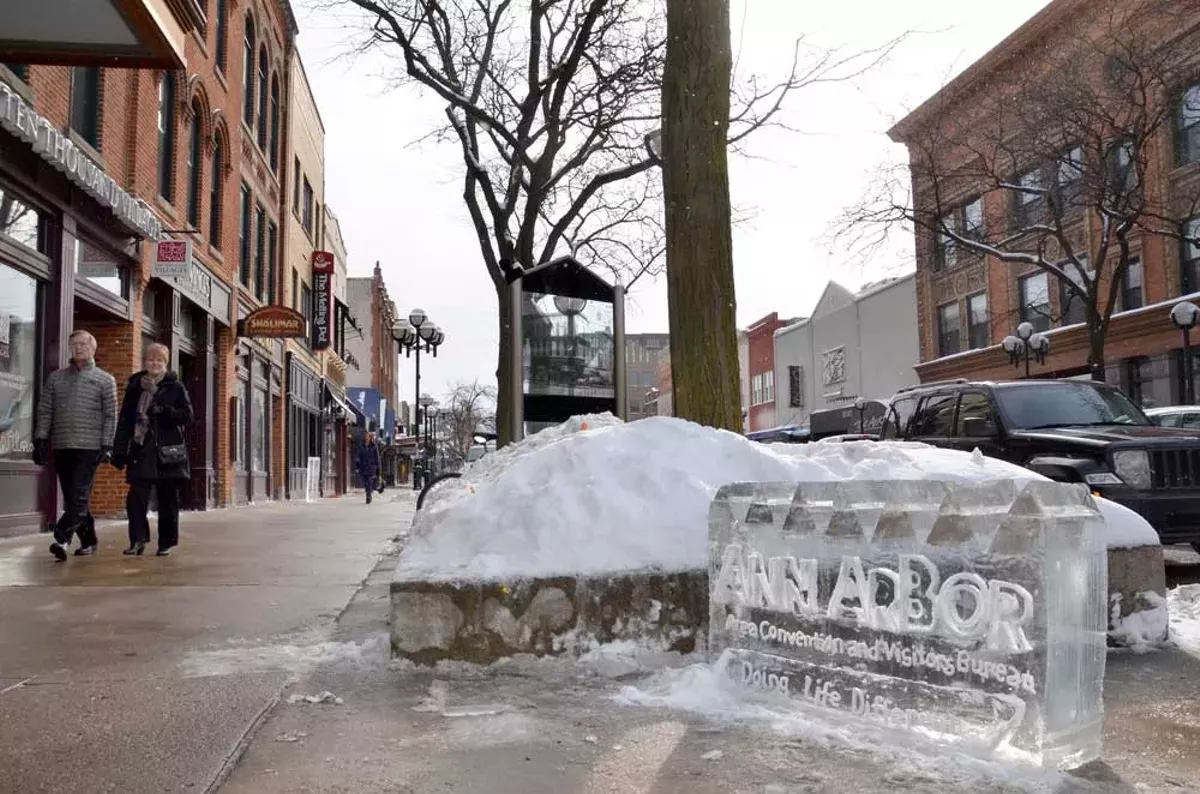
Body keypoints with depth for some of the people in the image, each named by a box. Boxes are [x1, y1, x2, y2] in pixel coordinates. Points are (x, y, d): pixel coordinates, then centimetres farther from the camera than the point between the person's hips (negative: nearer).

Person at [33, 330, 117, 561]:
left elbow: (110, 416, 0)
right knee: (72, 498, 6)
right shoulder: (56, 377, 14)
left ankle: (62, 538, -17)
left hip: (89, 447, -4)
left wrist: (107, 445, -8)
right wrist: (40, 439, 3)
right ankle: (88, 540, 15)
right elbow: (45, 411, 13)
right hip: (61, 446, 4)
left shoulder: (105, 380, 5)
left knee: (79, 497, -14)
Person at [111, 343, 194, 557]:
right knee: (136, 497, -9)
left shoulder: (175, 387, 4)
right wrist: (119, 451, 7)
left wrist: (164, 411, -19)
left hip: (167, 452, -1)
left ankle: (167, 542, 15)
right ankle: (138, 539, 3)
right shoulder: (134, 387, 12)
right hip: (141, 452, 2)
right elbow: (124, 421, 12)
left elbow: (187, 415, -2)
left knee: (167, 500, 5)